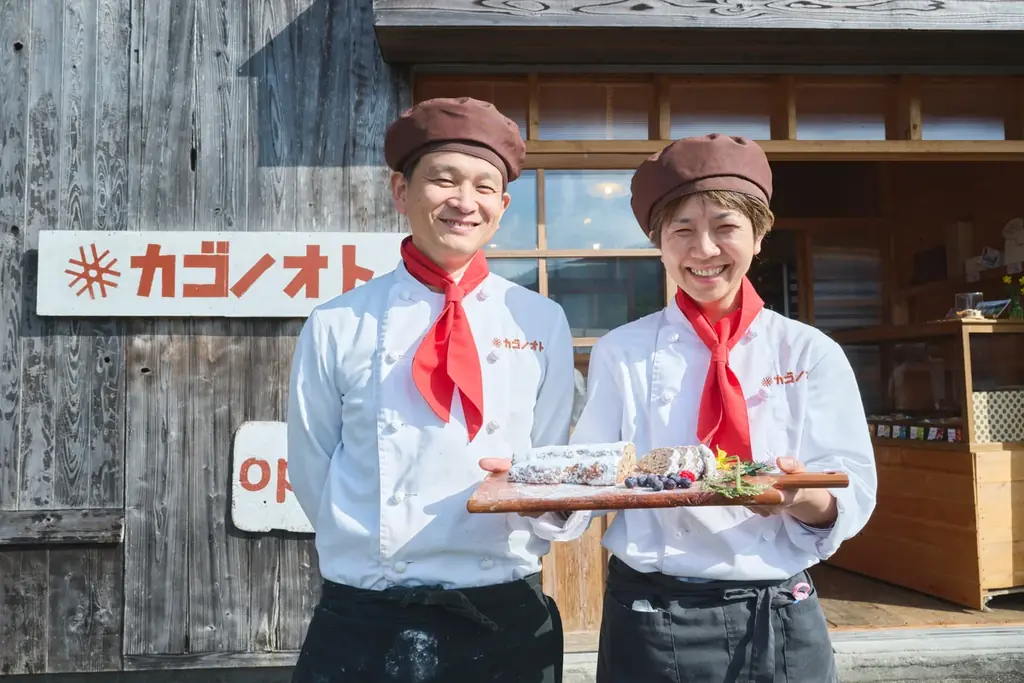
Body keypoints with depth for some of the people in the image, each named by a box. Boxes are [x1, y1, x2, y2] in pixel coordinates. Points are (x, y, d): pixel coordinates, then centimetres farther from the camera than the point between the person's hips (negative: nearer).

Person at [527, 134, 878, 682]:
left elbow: (852, 496, -5)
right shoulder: (620, 353, -1)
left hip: (780, 620, 1)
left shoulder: (811, 353, 0)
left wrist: (800, 496, -26)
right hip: (650, 623, 0)